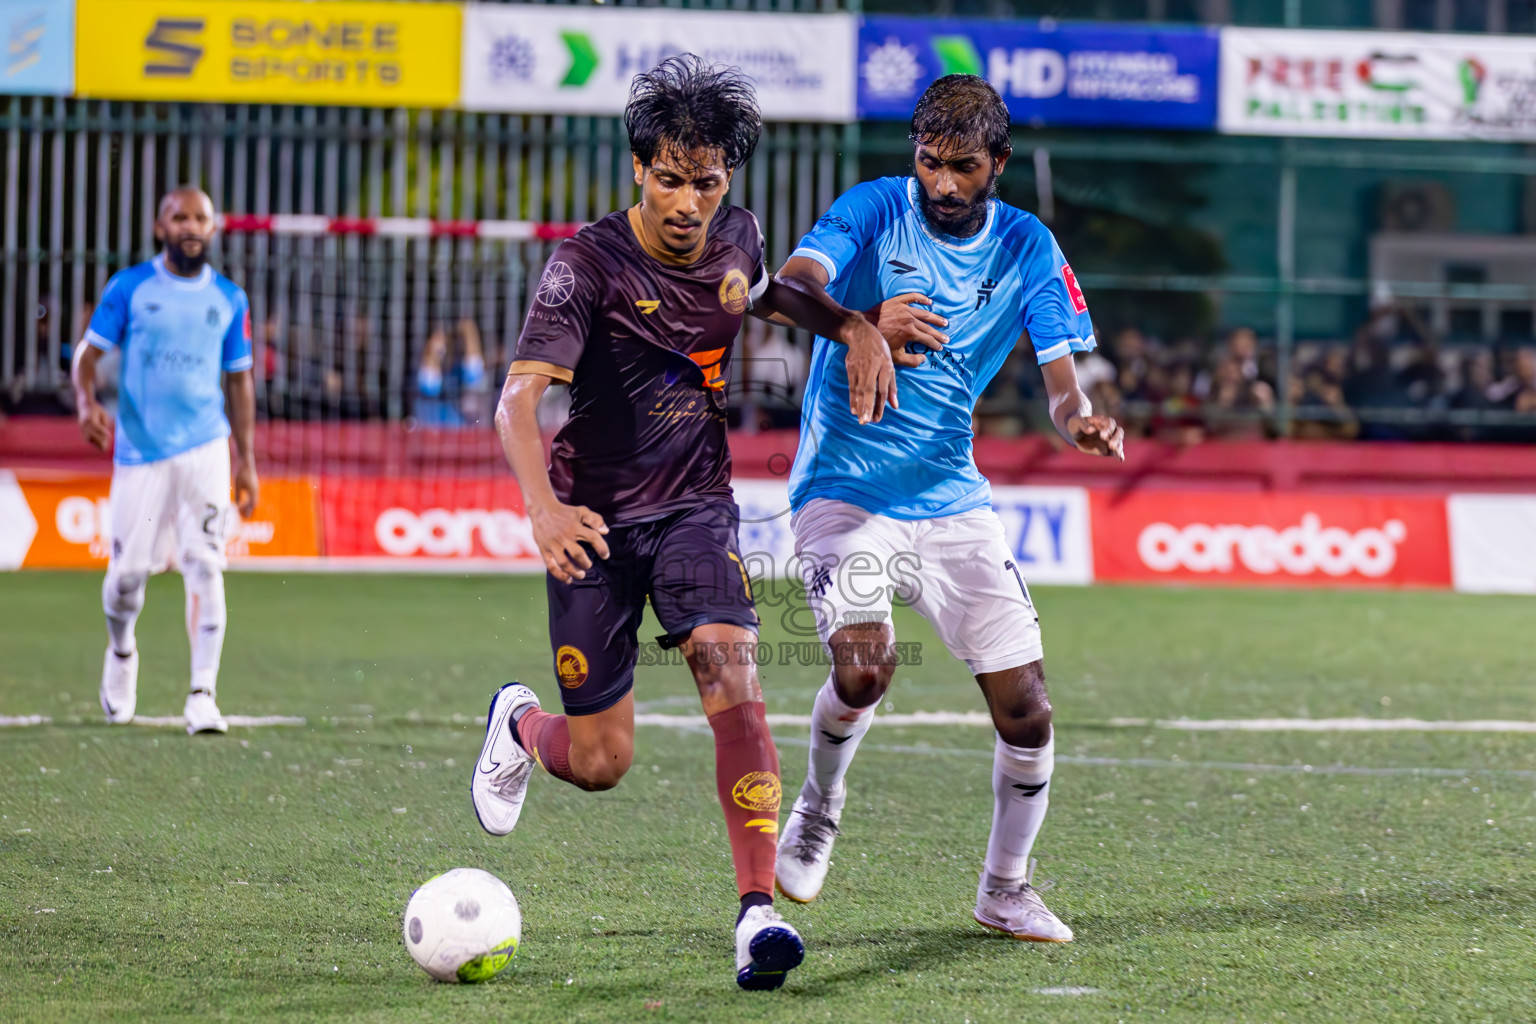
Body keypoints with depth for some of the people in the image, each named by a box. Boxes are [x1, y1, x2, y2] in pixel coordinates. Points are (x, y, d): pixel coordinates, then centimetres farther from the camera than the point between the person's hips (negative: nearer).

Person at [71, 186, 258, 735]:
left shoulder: (229, 299, 9)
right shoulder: (129, 287, 2)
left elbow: (239, 380, 14)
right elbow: (89, 353, 2)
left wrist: (247, 461, 11)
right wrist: (86, 401, -20)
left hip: (205, 447, 1)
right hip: (139, 449, -1)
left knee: (204, 565, -10)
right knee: (128, 570, 2)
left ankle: (202, 695, -10)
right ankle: (121, 653, 34)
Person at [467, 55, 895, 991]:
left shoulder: (738, 238, -2)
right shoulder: (590, 262, -18)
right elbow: (521, 396, -29)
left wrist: (855, 326, 7)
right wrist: (545, 507, -47)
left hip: (696, 506, 3)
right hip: (597, 519, -3)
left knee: (731, 672, -24)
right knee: (600, 764, 1)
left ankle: (759, 909, -26)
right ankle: (518, 723, 39)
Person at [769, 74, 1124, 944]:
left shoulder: (1027, 248, 2)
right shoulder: (875, 210, -7)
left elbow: (1063, 379, -4)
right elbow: (790, 285, -24)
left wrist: (1083, 422, -28)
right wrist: (860, 325, -46)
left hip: (952, 501, 3)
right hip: (844, 492, -3)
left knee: (1026, 712, -3)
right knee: (866, 668, -26)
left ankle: (1007, 888, 20)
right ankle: (820, 808, 5)